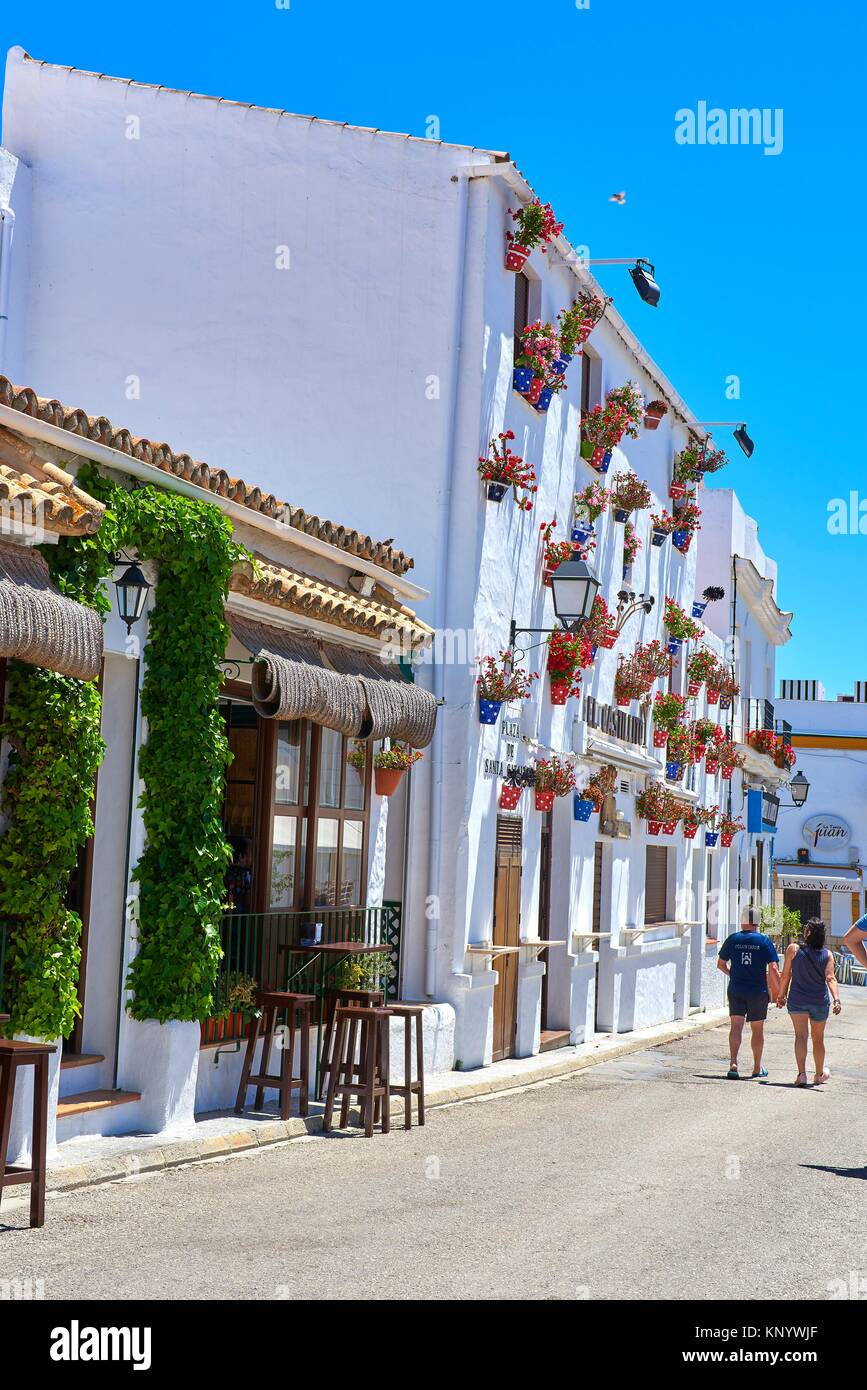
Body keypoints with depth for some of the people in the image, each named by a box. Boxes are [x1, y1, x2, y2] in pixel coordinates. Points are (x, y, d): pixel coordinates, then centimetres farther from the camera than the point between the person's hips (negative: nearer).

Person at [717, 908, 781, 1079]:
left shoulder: (732, 939, 1)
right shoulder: (764, 941, -5)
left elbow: (721, 964, 9)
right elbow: (773, 969, -10)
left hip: (736, 990, 1)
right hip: (758, 992, -1)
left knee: (736, 1027, -2)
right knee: (758, 1030, 13)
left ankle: (733, 1063, -22)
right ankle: (757, 1068, 24)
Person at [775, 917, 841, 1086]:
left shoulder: (793, 949, -8)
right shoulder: (827, 954, -3)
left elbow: (786, 975, -4)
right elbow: (830, 978, -15)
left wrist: (781, 995, 6)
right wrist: (836, 999, -19)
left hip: (797, 1000, -2)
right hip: (820, 1002, 2)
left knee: (800, 1036, -5)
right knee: (818, 1038, 18)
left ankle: (801, 1073, -22)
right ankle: (819, 1075, 35)